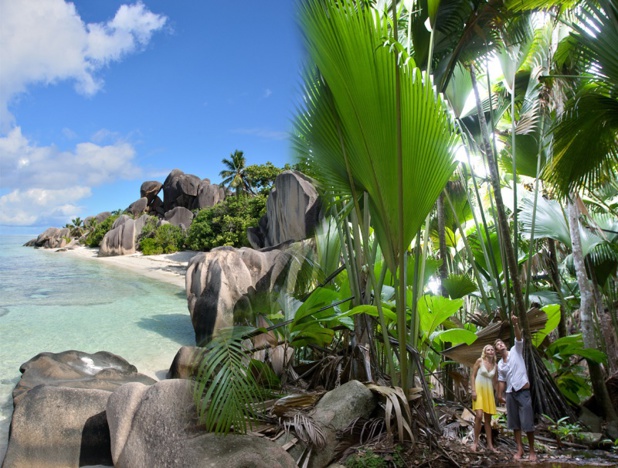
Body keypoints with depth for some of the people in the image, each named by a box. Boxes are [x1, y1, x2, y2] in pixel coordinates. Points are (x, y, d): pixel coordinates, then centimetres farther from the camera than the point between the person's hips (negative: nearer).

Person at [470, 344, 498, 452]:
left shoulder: (495, 365, 8)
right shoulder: (479, 361, -4)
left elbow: (495, 381, 16)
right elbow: (473, 376, -5)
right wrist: (473, 390, -12)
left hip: (489, 392, 5)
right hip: (479, 390, -5)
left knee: (488, 419, 9)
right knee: (479, 416, -17)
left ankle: (490, 444, 16)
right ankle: (475, 442, -3)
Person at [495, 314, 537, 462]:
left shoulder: (516, 351, 1)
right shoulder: (500, 364, 13)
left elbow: (519, 338, -16)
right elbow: (502, 381, 15)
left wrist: (515, 324, -32)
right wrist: (500, 395, 7)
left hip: (523, 391, -5)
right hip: (510, 394, 5)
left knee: (527, 423, -3)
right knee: (515, 423, 8)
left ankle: (532, 450, 10)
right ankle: (520, 449, 17)